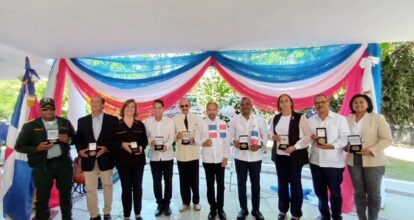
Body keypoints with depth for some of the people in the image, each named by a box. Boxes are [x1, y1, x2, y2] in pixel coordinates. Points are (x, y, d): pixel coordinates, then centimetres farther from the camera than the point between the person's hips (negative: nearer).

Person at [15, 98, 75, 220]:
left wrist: (69, 139, -11)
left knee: (66, 194, 15)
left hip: (63, 163, 2)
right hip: (42, 166, -2)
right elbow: (19, 146, 2)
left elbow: (75, 137, 12)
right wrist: (37, 148, -15)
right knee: (42, 197, 7)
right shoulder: (30, 126, 0)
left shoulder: (65, 123, 5)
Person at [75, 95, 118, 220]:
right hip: (88, 159, 2)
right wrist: (80, 150, -11)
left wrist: (107, 148, -18)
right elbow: (78, 139, 8)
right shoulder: (82, 121, 9)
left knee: (107, 186, 11)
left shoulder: (112, 120, 0)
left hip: (105, 159, -2)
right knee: (90, 189, 7)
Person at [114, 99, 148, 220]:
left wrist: (141, 147, -13)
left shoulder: (140, 124, 7)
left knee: (138, 187, 9)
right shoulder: (116, 124, -1)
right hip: (123, 161, -2)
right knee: (126, 188, 4)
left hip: (138, 160, 2)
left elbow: (145, 140, 6)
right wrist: (122, 144, -19)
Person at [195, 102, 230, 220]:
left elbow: (226, 142, 2)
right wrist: (203, 143, -19)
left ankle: (220, 208, 26)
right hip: (207, 160, 0)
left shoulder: (223, 124, 1)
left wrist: (226, 157, -3)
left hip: (220, 159, 1)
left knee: (221, 185, 10)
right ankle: (212, 209, 25)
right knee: (210, 186, 10)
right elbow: (196, 139, 1)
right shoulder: (202, 124, 0)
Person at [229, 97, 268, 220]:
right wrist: (234, 141, -19)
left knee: (255, 183, 12)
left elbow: (265, 136, 3)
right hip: (240, 156, 0)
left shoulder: (260, 120, -1)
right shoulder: (234, 120, -1)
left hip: (255, 156, 0)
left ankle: (256, 209, 30)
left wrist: (259, 145, -16)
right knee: (241, 183, 10)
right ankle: (243, 209, 28)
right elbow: (230, 136, 3)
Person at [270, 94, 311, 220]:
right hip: (279, 155, 5)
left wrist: (295, 147, -18)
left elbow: (308, 136, -9)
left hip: (295, 156, -4)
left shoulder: (300, 118, -8)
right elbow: (270, 131, 19)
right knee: (282, 183, 14)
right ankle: (282, 210, 30)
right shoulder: (275, 118, 8)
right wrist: (273, 136, -4)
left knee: (295, 183, 6)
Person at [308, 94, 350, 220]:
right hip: (315, 161, 4)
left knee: (335, 191, 10)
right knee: (319, 190, 16)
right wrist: (311, 137, -11)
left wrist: (332, 146, -24)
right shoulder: (310, 120, 9)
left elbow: (345, 137, -10)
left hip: (334, 162, -4)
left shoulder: (340, 119, -4)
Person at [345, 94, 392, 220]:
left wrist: (371, 150, -19)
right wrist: (346, 146, -11)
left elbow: (387, 139, -6)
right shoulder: (347, 120, 5)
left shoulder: (377, 118, -3)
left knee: (374, 193, 9)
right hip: (353, 160, 2)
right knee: (358, 193, 11)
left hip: (373, 161, -2)